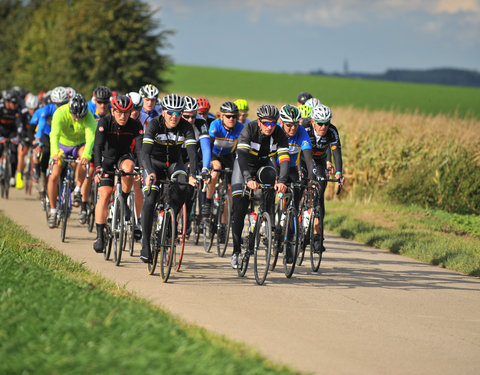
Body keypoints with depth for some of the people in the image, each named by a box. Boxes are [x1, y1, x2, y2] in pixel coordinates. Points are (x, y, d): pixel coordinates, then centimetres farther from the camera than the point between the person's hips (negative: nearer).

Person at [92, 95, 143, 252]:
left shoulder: (135, 125, -20)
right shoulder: (105, 122, -22)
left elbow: (141, 148, -28)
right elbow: (98, 146, -31)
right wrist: (98, 169, -44)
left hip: (124, 156, 1)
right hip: (107, 158, -1)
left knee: (128, 167, -35)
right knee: (104, 194, -15)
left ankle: (124, 201, -11)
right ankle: (100, 236, -9)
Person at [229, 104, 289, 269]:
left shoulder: (279, 134, -22)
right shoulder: (249, 129, -29)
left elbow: (284, 158, -32)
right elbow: (242, 155, -40)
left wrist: (281, 181, -49)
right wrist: (249, 179, -54)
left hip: (263, 164, 2)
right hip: (244, 164, -2)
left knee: (270, 177, -33)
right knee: (239, 209, -11)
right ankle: (236, 251, -3)